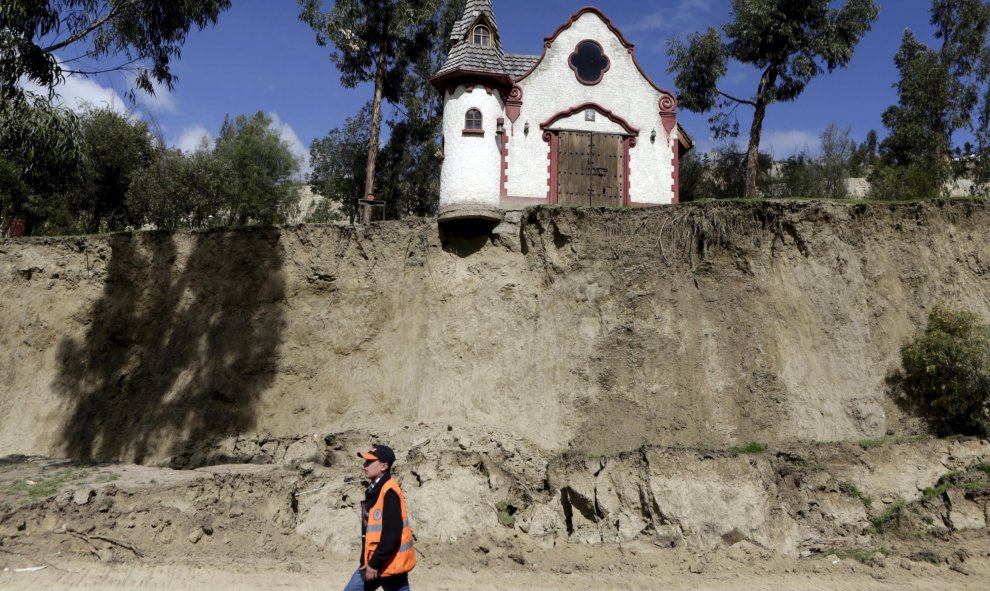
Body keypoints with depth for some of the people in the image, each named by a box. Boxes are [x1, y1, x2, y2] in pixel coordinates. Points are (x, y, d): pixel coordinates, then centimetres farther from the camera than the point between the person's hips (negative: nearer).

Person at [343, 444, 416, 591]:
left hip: (390, 562, -9)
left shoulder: (389, 491, -20)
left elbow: (392, 534, -24)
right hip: (373, 561, 9)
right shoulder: (374, 489, 10)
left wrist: (375, 563, -18)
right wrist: (368, 561, 16)